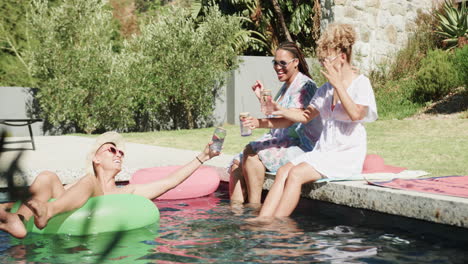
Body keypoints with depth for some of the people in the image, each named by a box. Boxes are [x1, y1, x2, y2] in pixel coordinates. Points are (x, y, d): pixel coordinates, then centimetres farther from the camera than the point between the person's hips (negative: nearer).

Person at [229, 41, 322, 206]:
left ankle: (254, 208, -24)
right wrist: (263, 98, 15)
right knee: (238, 162, -9)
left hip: (300, 146, -9)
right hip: (280, 142, 9)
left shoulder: (304, 85, -10)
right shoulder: (286, 87, 21)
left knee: (251, 152, -27)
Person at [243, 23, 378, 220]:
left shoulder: (361, 83, -3)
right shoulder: (325, 89, 18)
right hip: (323, 151, 7)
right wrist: (278, 110, 6)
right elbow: (305, 115, 19)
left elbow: (355, 114, -20)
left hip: (348, 155, -7)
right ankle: (263, 218, -29)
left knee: (296, 174, -25)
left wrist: (337, 84, -15)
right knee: (283, 171, -18)